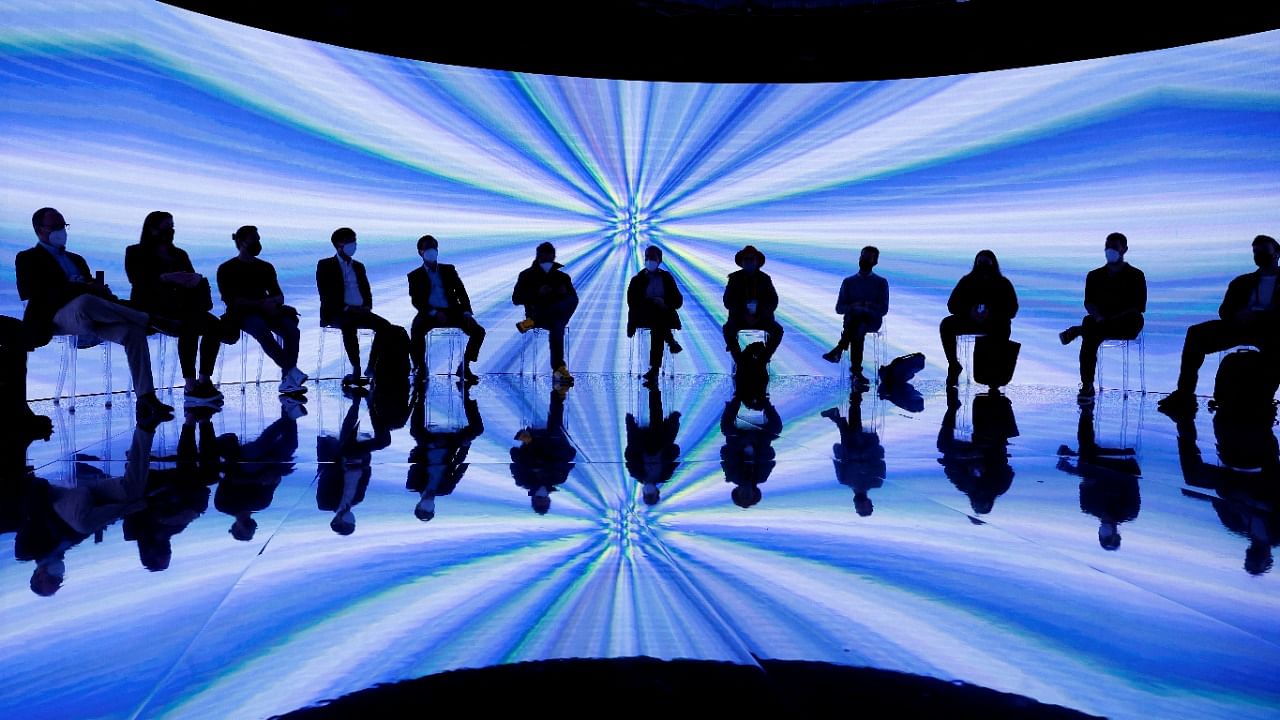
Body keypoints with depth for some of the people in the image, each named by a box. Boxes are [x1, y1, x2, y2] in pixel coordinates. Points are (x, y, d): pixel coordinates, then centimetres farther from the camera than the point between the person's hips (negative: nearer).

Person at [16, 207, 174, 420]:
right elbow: (32, 292, -4)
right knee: (84, 302, -42)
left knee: (133, 331, -27)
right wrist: (83, 287, -13)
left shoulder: (76, 259, 33)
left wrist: (102, 290, -4)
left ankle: (146, 399, -35)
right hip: (58, 317, -5)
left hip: (91, 318, 5)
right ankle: (151, 320, -33)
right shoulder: (28, 258, 15)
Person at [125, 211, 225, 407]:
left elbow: (192, 278, 14)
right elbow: (138, 281, -10)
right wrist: (169, 277, -23)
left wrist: (196, 280, -12)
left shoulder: (179, 255, 24)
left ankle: (204, 381, -27)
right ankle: (190, 386, -39)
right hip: (150, 308, -5)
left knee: (214, 324, -25)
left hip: (179, 307, 6)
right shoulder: (135, 253, 8)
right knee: (190, 323, -36)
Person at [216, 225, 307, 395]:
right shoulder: (226, 269, 5)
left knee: (291, 329, -28)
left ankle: (288, 381, -33)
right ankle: (291, 370, -39)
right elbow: (231, 300, -7)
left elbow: (279, 295, 15)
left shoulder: (266, 267, 19)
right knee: (262, 329, -38)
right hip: (242, 314, -4)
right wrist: (261, 303, -18)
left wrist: (273, 301, -11)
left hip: (267, 311, 4)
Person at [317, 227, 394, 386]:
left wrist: (367, 306, -3)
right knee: (349, 325, -39)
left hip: (360, 312, 5)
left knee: (385, 326, -22)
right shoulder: (325, 265, 6)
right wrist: (346, 308, -17)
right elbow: (325, 295, -5)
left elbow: (367, 292, 19)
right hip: (337, 313, -5)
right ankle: (356, 370, -38)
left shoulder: (358, 266, 23)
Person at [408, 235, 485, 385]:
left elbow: (461, 293, 9)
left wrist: (467, 312, -9)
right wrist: (434, 313, -18)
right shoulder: (415, 275, 11)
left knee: (478, 331, -19)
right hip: (430, 314, -2)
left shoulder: (449, 270, 18)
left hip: (452, 312, 2)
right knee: (416, 330, -35)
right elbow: (416, 301, 0)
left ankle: (464, 366, -4)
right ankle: (420, 368, -17)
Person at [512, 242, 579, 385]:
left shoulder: (562, 276, 16)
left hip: (556, 315, 3)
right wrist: (537, 293, -15)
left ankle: (532, 322, -35)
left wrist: (565, 293, -12)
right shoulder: (527, 275, 10)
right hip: (537, 313, -3)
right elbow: (516, 299, 0)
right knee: (557, 326, -39)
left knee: (572, 300, -36)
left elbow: (574, 298, 12)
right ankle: (559, 368, -44)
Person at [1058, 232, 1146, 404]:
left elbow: (1139, 307, -3)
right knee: (1090, 337, -34)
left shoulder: (1136, 275, 7)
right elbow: (1088, 302, 7)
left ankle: (1076, 331, -35)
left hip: (1126, 325, 0)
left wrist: (1112, 319, -17)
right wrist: (1098, 317, -16)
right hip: (1102, 323, 1)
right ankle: (1087, 388, -41)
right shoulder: (1094, 275, 17)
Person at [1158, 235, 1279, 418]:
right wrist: (1239, 315, -9)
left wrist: (1258, 315, -17)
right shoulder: (1242, 281, 27)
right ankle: (1184, 395, -28)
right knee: (1196, 333, -21)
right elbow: (1224, 311, 14)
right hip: (1241, 325, 4)